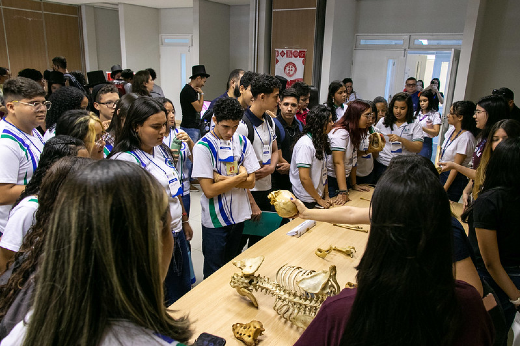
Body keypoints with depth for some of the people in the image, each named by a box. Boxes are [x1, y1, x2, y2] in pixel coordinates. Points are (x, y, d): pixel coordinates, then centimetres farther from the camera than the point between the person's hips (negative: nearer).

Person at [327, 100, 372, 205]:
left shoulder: (355, 133, 7)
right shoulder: (340, 133, -21)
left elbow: (352, 160, 11)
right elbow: (338, 163, -26)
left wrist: (354, 184, 13)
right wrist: (343, 192, -29)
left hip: (344, 179, 9)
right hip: (332, 180, -9)